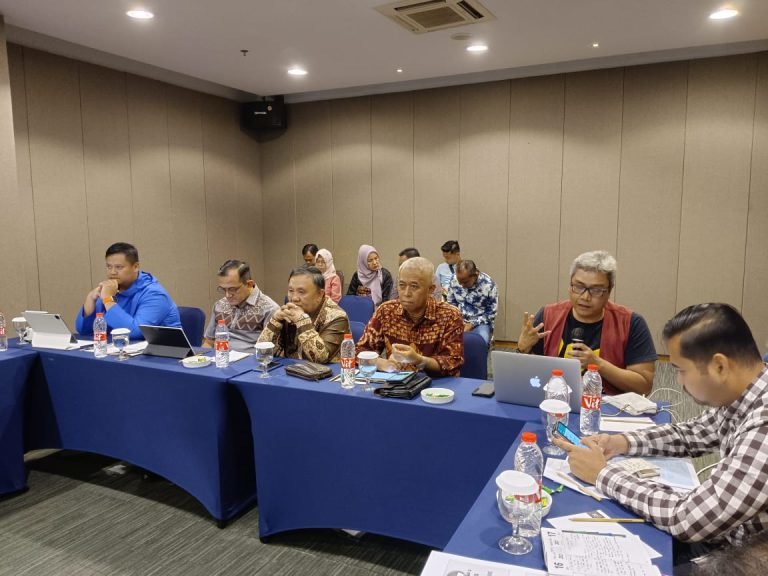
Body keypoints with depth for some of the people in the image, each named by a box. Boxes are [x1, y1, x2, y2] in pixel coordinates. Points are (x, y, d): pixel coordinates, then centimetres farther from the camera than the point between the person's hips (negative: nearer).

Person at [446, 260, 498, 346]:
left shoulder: (488, 285, -15)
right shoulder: (454, 281, -5)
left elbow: (491, 313, -8)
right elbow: (450, 303, 10)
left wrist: (472, 324, -16)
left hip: (480, 323, -3)